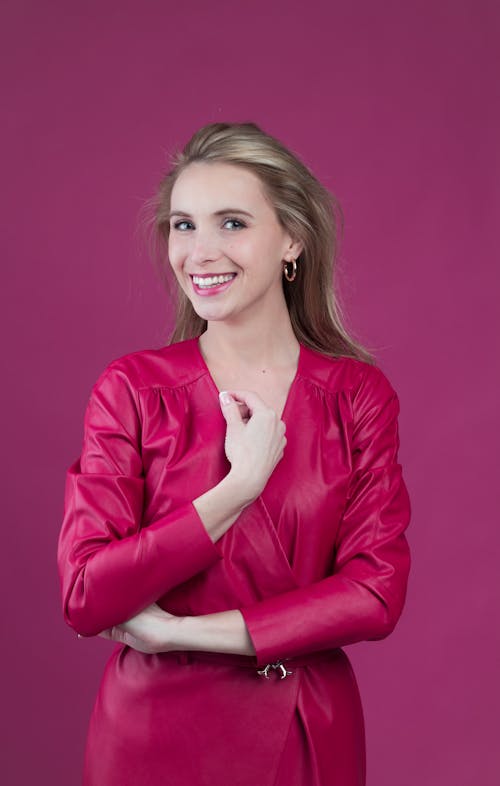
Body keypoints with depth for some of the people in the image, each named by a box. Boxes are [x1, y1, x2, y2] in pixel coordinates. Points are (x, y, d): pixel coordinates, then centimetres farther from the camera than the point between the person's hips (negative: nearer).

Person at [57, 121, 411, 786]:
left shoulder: (359, 394, -4)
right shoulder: (132, 388, -8)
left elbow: (377, 593, -12)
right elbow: (85, 598, -15)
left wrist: (180, 631, -15)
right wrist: (238, 488, -21)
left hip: (312, 732, 1)